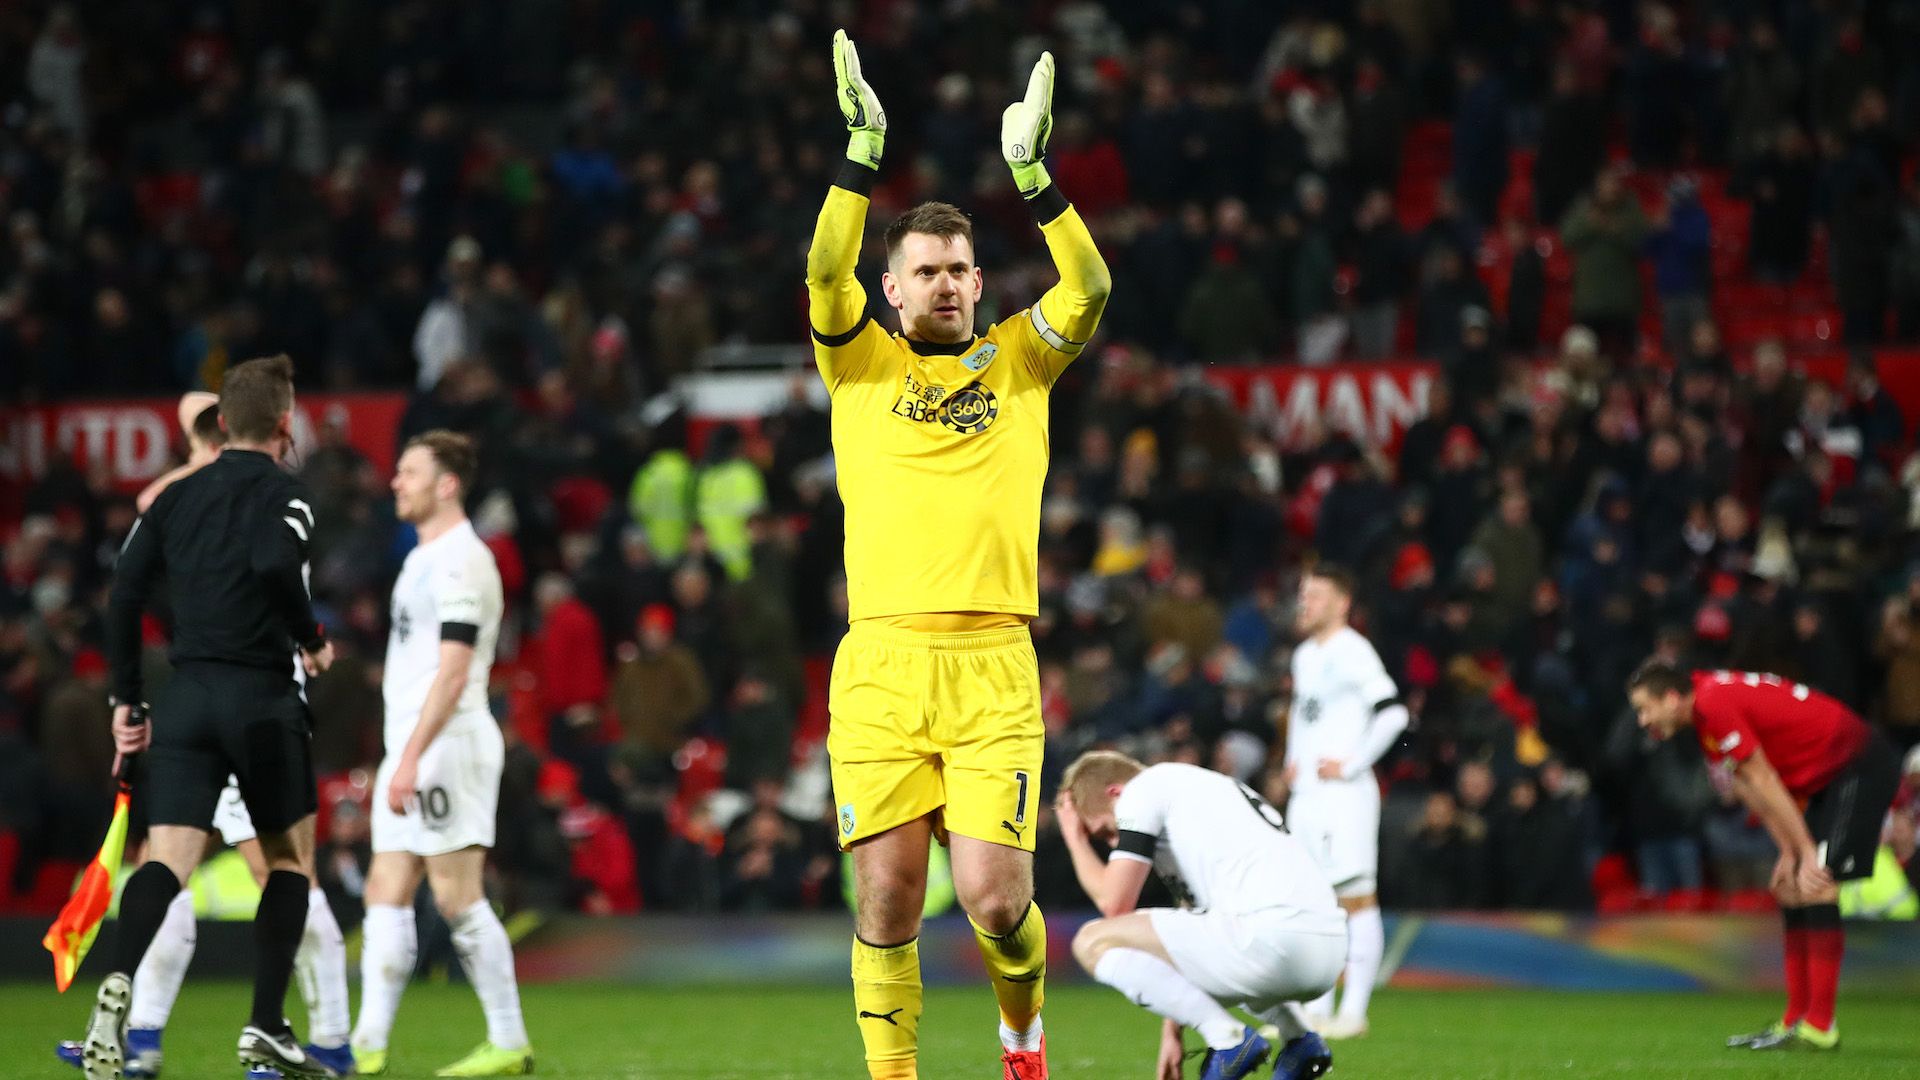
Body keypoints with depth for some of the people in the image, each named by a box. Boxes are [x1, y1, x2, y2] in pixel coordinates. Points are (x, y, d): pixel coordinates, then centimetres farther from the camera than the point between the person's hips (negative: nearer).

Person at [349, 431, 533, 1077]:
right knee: (386, 895, 4)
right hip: (410, 753, 10)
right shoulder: (425, 559, 19)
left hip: (448, 747, -10)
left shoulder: (461, 560, -12)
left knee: (458, 898, -8)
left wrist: (412, 758, -24)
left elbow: (453, 670, -19)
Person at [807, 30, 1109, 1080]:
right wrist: (862, 153, -15)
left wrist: (1033, 174, -12)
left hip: (993, 666, 0)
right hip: (880, 663, 0)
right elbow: (825, 272, -6)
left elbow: (1089, 292, -3)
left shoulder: (1017, 360, 13)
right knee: (885, 896, -2)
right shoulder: (861, 365, 12)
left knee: (994, 896, -8)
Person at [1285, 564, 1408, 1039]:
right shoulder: (1304, 654, 17)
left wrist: (1351, 764, -16)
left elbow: (1393, 713, -20)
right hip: (1305, 795, 9)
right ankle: (1317, 1010, 15)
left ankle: (1354, 1012, -9)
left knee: (1356, 898, -8)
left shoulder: (1352, 652, -11)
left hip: (1344, 792, -9)